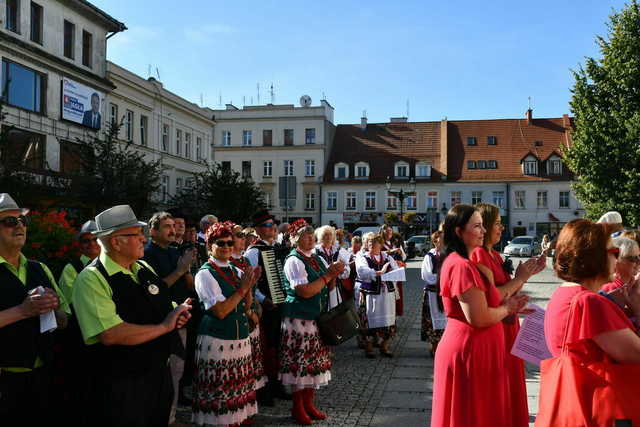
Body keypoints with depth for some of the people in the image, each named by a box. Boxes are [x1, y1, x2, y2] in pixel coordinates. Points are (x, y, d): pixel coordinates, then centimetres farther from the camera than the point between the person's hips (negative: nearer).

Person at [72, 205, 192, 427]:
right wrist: (164, 326, -19)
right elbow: (111, 335, -28)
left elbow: (164, 306, 21)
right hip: (120, 388, -7)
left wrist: (179, 314, -5)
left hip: (160, 375, 8)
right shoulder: (91, 279, -17)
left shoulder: (144, 268, 8)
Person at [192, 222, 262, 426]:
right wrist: (242, 288, -13)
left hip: (241, 338, 7)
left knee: (238, 389, 13)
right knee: (218, 393, 1)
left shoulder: (237, 271, 10)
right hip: (217, 341, -7)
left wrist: (249, 286, -6)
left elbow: (246, 306, 9)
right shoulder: (205, 274, -10)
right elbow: (220, 311, -17)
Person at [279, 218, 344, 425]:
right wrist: (329, 274, -17)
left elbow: (328, 288, 15)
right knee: (299, 362, 0)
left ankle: (309, 403, 26)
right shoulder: (294, 261, -12)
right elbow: (305, 291, -21)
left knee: (314, 362, 13)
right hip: (299, 319, -7)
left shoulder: (317, 259, 11)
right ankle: (297, 407, 15)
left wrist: (333, 274, -5)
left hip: (318, 319, 7)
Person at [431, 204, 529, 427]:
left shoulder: (459, 262, 13)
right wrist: (507, 309, -7)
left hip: (466, 348, 10)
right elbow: (479, 318, -24)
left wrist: (508, 305, 5)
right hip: (469, 352, -10)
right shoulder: (462, 266, -21)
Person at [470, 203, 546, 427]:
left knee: (510, 388, 17)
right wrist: (520, 278, -14)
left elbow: (507, 292, 14)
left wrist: (527, 273, 5)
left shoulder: (494, 255, 13)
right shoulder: (478, 255, -16)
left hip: (508, 328, 10)